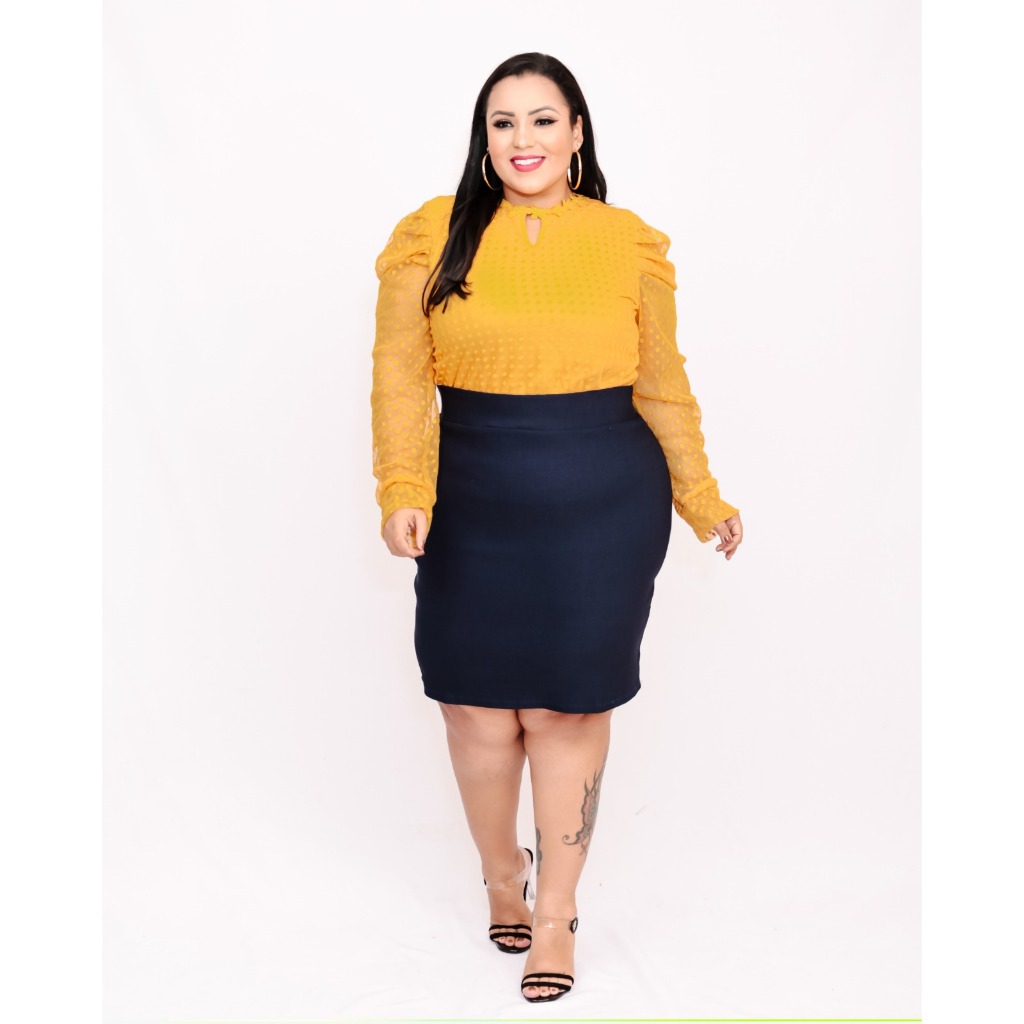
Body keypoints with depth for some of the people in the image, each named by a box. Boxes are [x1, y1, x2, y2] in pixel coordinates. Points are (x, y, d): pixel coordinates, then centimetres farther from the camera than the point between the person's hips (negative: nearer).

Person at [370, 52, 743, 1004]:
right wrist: (403, 489, -15)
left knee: (567, 706, 2)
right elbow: (400, 376, -3)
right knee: (475, 702, 6)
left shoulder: (631, 244, 4)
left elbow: (661, 385, 11)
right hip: (473, 507, 1)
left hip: (603, 507, 0)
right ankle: (501, 872, 33)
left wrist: (701, 497, 13)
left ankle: (556, 910, 19)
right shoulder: (432, 237, 1)